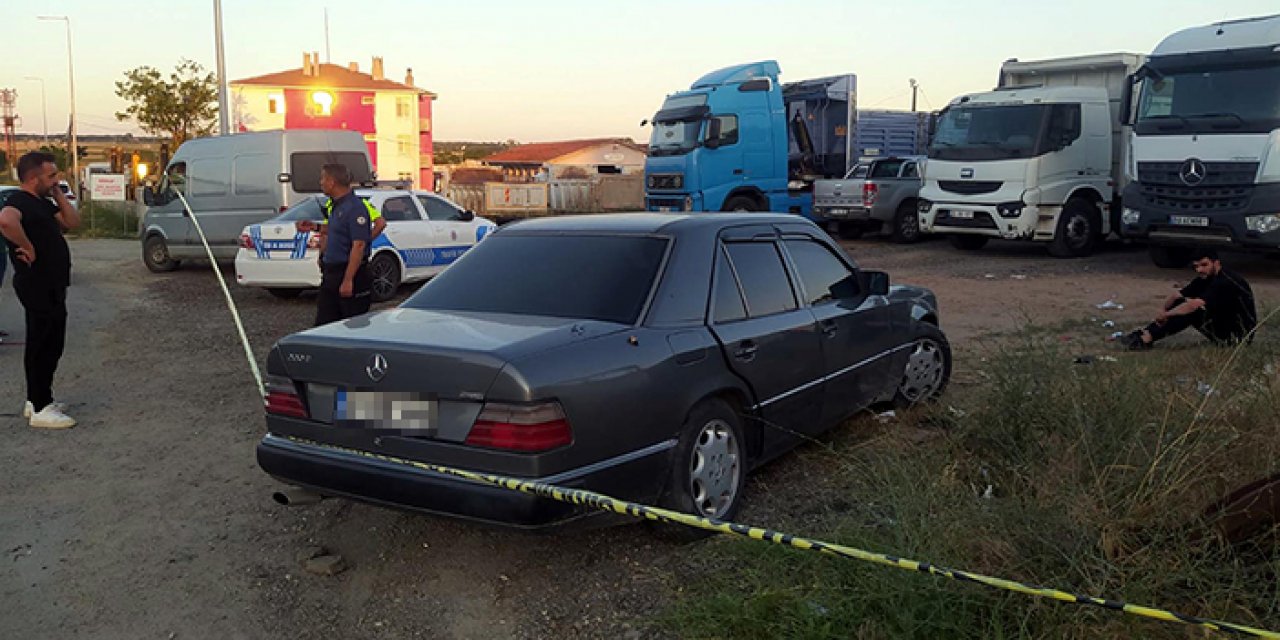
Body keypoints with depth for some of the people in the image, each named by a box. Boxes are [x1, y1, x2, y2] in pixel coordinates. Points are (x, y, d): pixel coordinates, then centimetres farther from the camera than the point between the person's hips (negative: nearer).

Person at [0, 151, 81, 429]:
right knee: (44, 345, -4)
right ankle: (41, 410, 3)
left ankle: (36, 400, 29)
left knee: (49, 344, 17)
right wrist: (29, 249, -28)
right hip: (38, 287, -10)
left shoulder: (42, 203, 14)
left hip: (51, 286, 10)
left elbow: (72, 222, 12)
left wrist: (58, 194, 5)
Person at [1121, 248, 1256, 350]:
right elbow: (1177, 295, 5)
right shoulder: (1204, 279, 4)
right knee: (1181, 303, -2)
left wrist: (1166, 314, -25)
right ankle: (1146, 333, -11)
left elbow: (1193, 304, -35)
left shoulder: (1224, 282, -25)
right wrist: (1163, 309, -14)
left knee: (1192, 310, -25)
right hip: (1224, 323, 9)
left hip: (1239, 334, -9)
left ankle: (1147, 339, -26)